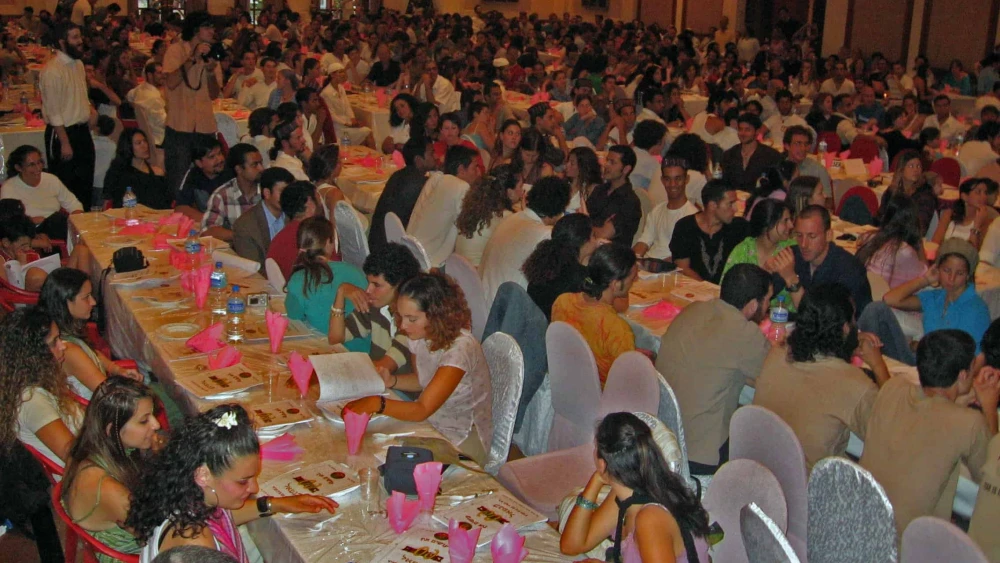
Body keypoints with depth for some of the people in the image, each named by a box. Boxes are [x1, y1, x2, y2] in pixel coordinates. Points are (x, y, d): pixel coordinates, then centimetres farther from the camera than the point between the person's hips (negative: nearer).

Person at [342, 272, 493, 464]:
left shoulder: (460, 347, -28)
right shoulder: (420, 336, -6)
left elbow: (422, 410, -31)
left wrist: (377, 404, -45)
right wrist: (391, 381, -7)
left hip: (463, 439, -7)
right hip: (431, 422, 7)